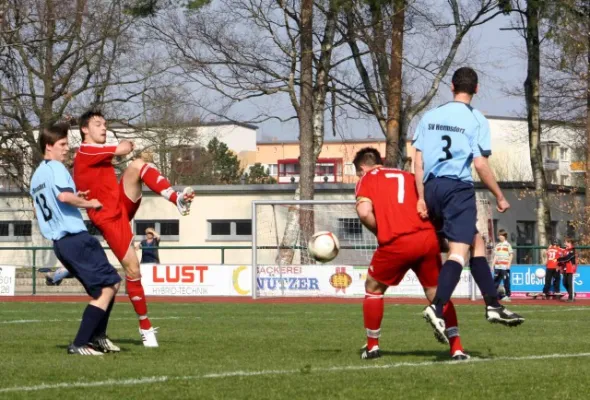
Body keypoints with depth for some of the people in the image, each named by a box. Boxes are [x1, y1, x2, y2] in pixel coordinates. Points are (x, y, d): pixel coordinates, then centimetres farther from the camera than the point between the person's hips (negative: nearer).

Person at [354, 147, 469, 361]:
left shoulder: (367, 180, 12)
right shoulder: (408, 176, 26)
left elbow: (364, 212, -7)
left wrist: (380, 231, 9)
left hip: (396, 243, -4)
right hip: (428, 238, 4)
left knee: (373, 288, 20)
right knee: (436, 293, 16)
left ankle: (372, 346, 24)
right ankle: (457, 348, 6)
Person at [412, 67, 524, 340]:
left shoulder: (429, 117, 12)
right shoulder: (476, 120, -2)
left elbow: (418, 161, 6)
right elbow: (480, 164, -7)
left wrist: (421, 198, 6)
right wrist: (500, 197, 3)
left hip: (432, 188, 6)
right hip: (459, 189, -6)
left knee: (477, 244, 18)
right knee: (459, 252, -11)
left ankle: (493, 306, 17)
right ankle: (437, 308, -31)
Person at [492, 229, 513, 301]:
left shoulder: (507, 245, 3)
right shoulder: (497, 245, 18)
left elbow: (511, 255, -1)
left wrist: (509, 264, -11)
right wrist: (492, 265, 13)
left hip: (505, 267, -5)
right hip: (497, 266, 5)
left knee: (506, 281, -6)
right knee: (495, 281, 3)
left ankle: (507, 296, -1)